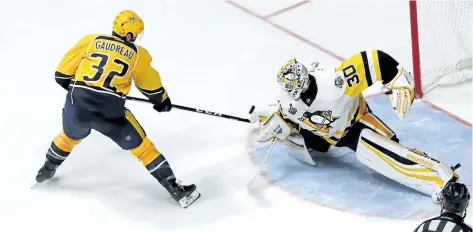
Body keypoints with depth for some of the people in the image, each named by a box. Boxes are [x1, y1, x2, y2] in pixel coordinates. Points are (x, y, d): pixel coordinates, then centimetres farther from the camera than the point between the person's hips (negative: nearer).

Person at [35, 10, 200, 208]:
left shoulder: (90, 41, 10)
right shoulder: (138, 55, 8)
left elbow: (62, 74, 13)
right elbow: (152, 85, 22)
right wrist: (163, 101, 42)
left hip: (76, 105, 3)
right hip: (109, 112, -3)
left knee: (70, 136, 35)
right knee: (141, 146, 11)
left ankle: (46, 171, 54)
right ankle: (176, 190, 10)